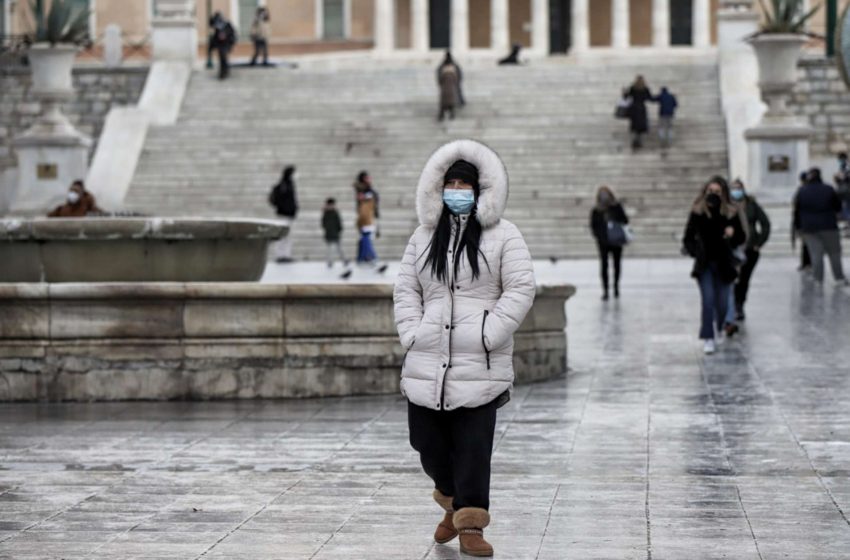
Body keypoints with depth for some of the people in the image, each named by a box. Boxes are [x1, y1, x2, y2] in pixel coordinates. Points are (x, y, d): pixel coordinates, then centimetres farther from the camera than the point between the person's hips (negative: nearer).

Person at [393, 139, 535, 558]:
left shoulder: (502, 236, 2)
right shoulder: (423, 237, 15)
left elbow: (520, 290, -3)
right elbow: (406, 290, 14)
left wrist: (489, 334, -12)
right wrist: (411, 332, 0)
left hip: (480, 365, -4)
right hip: (427, 363, 4)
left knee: (473, 448, -6)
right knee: (430, 444, 8)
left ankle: (471, 524, 1)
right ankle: (453, 504, 32)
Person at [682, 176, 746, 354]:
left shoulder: (731, 214, -4)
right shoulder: (698, 212, -5)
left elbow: (741, 238, 3)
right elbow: (687, 239, 1)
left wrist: (732, 235, -19)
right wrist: (695, 251, -18)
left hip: (723, 263, 1)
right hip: (704, 265, -1)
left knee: (722, 303, 7)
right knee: (708, 300, -11)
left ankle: (720, 329, 36)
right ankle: (708, 339, -7)